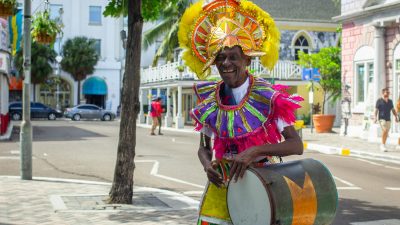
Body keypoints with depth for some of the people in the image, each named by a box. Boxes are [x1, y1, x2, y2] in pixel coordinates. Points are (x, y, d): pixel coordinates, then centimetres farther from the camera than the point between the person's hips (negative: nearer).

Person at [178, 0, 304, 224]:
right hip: (222, 187, 3)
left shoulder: (268, 97, -12)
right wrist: (208, 165, -11)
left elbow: (297, 145, -15)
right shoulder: (209, 99, 0)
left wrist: (255, 151, -28)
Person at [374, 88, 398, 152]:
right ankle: (383, 145, -8)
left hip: (388, 119, 5)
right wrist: (375, 118, -14)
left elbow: (393, 110, 17)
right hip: (382, 118, -5)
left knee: (386, 133, 6)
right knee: (384, 130, -18)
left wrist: (396, 117, 7)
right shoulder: (379, 101, -3)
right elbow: (376, 110, -5)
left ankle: (383, 145, 18)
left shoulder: (390, 101, 13)